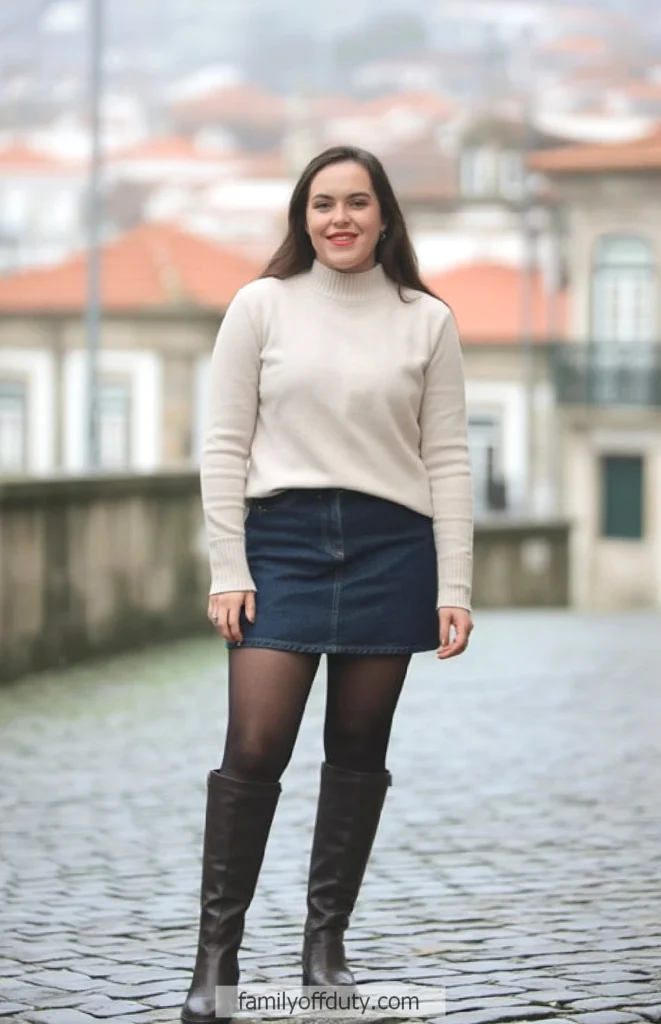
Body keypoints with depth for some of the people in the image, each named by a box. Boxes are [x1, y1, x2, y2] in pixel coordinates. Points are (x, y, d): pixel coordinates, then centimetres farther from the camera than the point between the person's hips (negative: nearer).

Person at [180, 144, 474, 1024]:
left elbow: (447, 460, 5)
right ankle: (217, 951, -2)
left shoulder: (427, 321, 6)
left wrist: (455, 588, 0)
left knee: (358, 752, 6)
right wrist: (228, 570, -4)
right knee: (255, 747, -8)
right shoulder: (261, 306, 4)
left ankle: (327, 942, 16)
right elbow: (225, 445, 3)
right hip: (282, 536, -1)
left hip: (391, 546, 1)